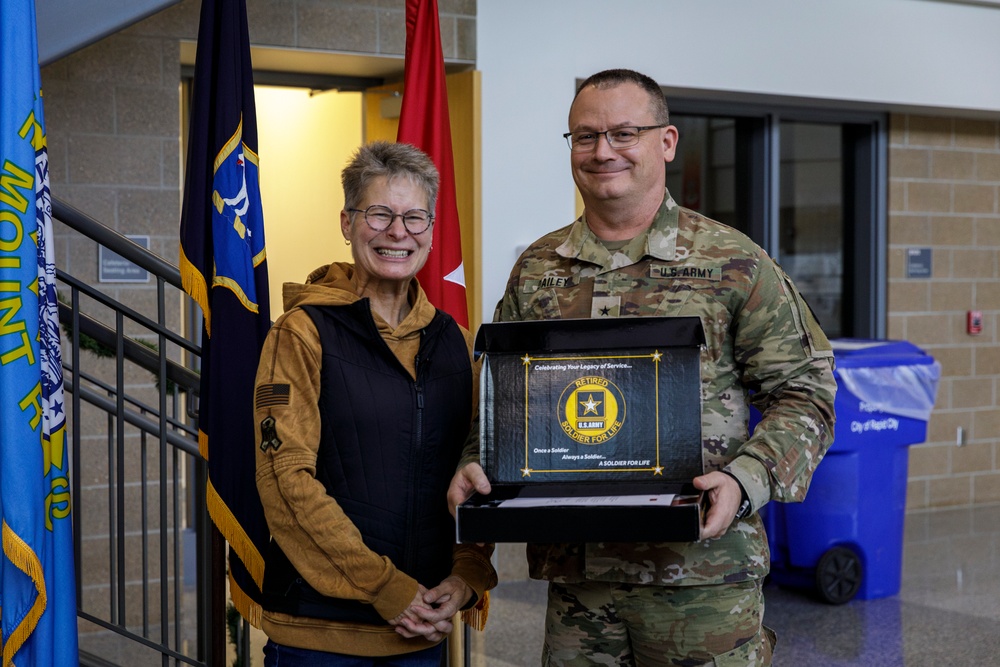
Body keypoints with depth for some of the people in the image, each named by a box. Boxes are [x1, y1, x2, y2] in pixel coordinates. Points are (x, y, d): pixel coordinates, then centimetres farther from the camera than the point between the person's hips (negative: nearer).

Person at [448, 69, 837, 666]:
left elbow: (803, 392, -1)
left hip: (702, 572, -3)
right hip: (572, 570, 3)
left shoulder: (734, 264, -1)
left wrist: (746, 480, -17)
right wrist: (476, 465, -2)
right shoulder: (535, 270, 11)